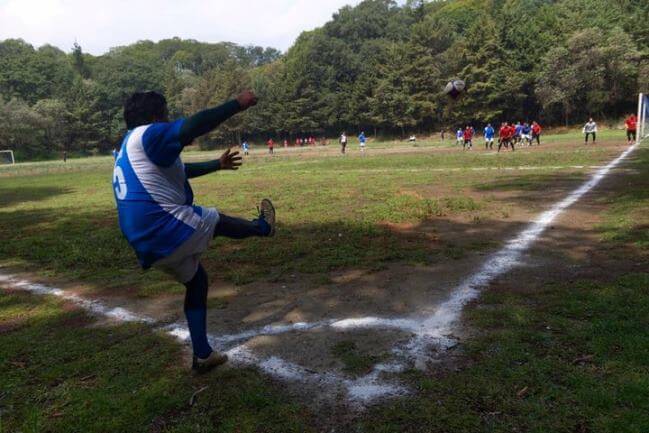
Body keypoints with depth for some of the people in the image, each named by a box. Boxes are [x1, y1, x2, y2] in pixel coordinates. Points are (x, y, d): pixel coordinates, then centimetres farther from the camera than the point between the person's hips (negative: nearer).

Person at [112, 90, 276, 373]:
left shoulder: (129, 150, 23)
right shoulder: (146, 135, -9)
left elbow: (182, 170, 33)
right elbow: (193, 126, -27)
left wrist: (218, 165, 40)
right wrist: (237, 104, -19)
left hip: (149, 245, 11)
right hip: (170, 229, -11)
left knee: (196, 281, 23)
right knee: (214, 220, 17)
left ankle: (203, 356, 29)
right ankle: (261, 227, 47)